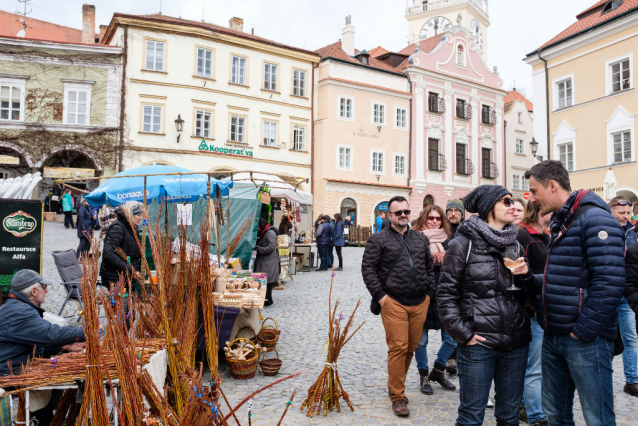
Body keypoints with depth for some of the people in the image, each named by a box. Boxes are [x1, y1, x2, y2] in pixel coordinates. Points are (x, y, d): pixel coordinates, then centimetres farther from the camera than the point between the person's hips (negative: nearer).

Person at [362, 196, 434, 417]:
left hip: (420, 303, 5)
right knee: (398, 348, -4)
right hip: (394, 303, -5)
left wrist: (429, 292, 12)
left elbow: (429, 266, 20)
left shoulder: (420, 238, 13)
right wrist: (380, 295, -10)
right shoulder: (379, 239, -3)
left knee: (411, 347, 12)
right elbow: (368, 268, -6)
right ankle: (397, 397, 10)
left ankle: (395, 384, 32)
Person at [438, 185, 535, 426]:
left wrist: (525, 276, -4)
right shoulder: (464, 243, -5)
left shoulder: (515, 245, 12)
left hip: (516, 342, 5)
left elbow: (526, 297, 16)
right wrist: (462, 333, -12)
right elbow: (446, 293, -6)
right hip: (478, 343, -5)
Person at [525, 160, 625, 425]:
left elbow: (609, 284, -23)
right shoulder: (559, 223, 14)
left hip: (586, 339, -9)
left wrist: (583, 331, -19)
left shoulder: (595, 219, -15)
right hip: (553, 336, 9)